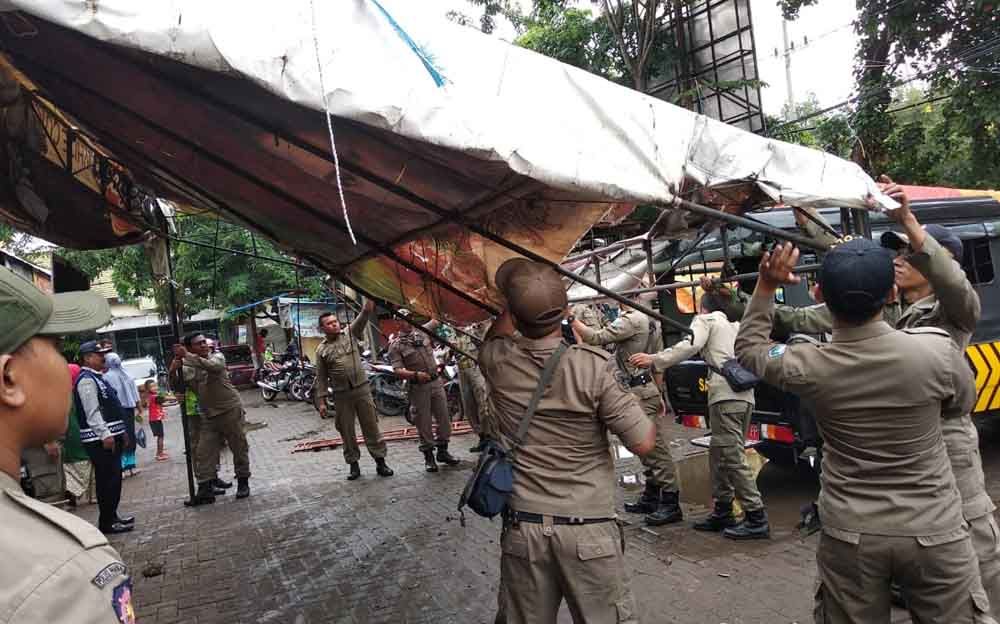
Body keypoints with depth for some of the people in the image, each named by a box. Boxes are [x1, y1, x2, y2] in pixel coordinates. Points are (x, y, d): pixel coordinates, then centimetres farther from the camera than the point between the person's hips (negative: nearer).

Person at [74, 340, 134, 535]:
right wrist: (105, 435, -24)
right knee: (108, 480, -6)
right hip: (100, 440, -10)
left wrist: (121, 432, 23)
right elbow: (92, 412, -21)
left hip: (111, 436, 10)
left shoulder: (97, 378, 18)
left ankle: (112, 515, 25)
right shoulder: (87, 380, -14)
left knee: (113, 478, 15)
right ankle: (107, 522, 2)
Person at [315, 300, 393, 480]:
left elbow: (365, 314, -7)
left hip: (362, 388, 0)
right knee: (346, 431, 7)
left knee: (371, 426, 3)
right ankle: (353, 464, 20)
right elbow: (321, 378, 4)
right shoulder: (321, 350, 4)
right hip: (341, 395, 0)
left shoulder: (350, 333, 5)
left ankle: (380, 461, 10)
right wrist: (321, 401, 0)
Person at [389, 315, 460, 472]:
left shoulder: (422, 331, 7)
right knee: (424, 422, 2)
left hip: (436, 382, 5)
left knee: (444, 417, 9)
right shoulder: (395, 345, -6)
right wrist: (415, 375, -27)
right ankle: (428, 456, 15)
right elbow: (397, 370, -13)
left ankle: (442, 451, 24)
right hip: (418, 387, -4)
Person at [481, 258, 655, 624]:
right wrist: (652, 413, 8)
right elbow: (643, 444, -11)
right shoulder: (595, 366, -15)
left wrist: (515, 303, 28)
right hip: (589, 530, -2)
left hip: (522, 528, 3)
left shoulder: (498, 362, -5)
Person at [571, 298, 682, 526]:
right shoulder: (648, 320, 16)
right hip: (648, 387, 10)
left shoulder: (630, 320, -16)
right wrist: (658, 393, 21)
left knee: (655, 447, -5)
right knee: (651, 447, 15)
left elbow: (596, 338, -22)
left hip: (640, 391, -10)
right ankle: (651, 497, 24)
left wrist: (571, 319, -14)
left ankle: (670, 502, 2)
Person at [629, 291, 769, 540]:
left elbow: (691, 345, -13)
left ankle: (757, 518, -5)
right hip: (745, 395, 8)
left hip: (726, 395, -8)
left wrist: (654, 360, -16)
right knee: (719, 454, 14)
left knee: (733, 457, -6)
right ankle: (723, 512, 19)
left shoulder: (705, 320, 6)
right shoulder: (736, 326, 29)